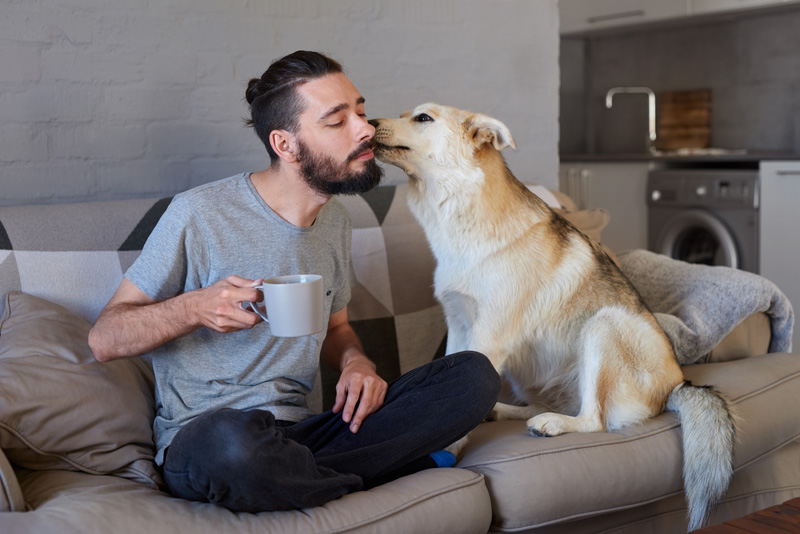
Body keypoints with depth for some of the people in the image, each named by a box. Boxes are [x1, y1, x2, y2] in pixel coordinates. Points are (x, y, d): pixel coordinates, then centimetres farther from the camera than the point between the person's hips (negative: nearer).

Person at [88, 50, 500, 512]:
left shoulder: (336, 221, 11)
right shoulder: (200, 214, -9)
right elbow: (104, 339, -6)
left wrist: (356, 361, 0)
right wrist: (194, 308, -25)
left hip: (300, 431, 6)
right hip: (200, 437, -5)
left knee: (474, 375, -10)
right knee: (234, 440, -44)